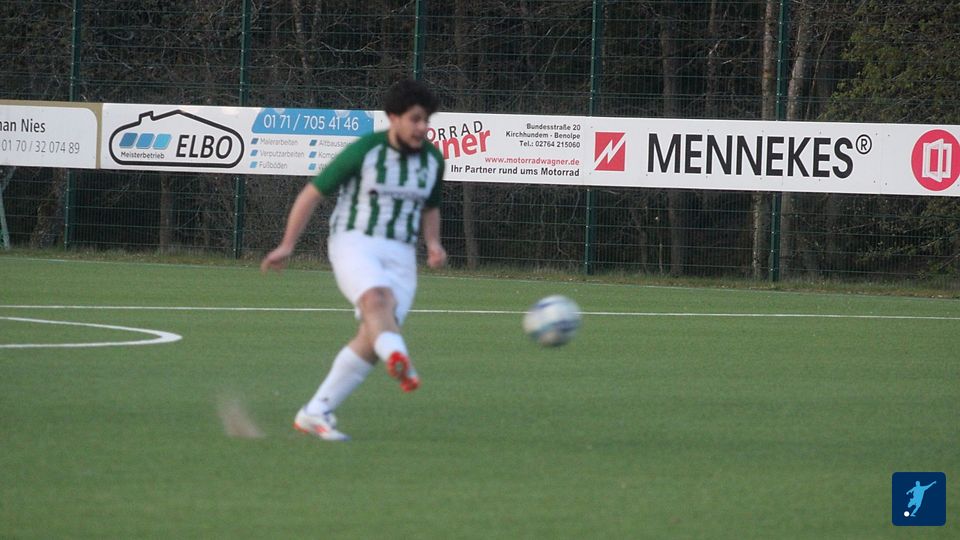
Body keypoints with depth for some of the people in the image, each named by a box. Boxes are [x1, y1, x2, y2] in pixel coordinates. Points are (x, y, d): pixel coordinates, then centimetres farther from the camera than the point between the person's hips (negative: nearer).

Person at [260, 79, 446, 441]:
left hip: (400, 257, 5)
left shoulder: (432, 159, 8)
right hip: (354, 244, -5)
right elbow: (313, 193, 0)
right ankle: (400, 363, -66)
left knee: (372, 337, -11)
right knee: (378, 299, -36)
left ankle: (315, 414, 0)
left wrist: (433, 244, 5)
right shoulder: (363, 151, -8)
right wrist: (287, 246, -2)